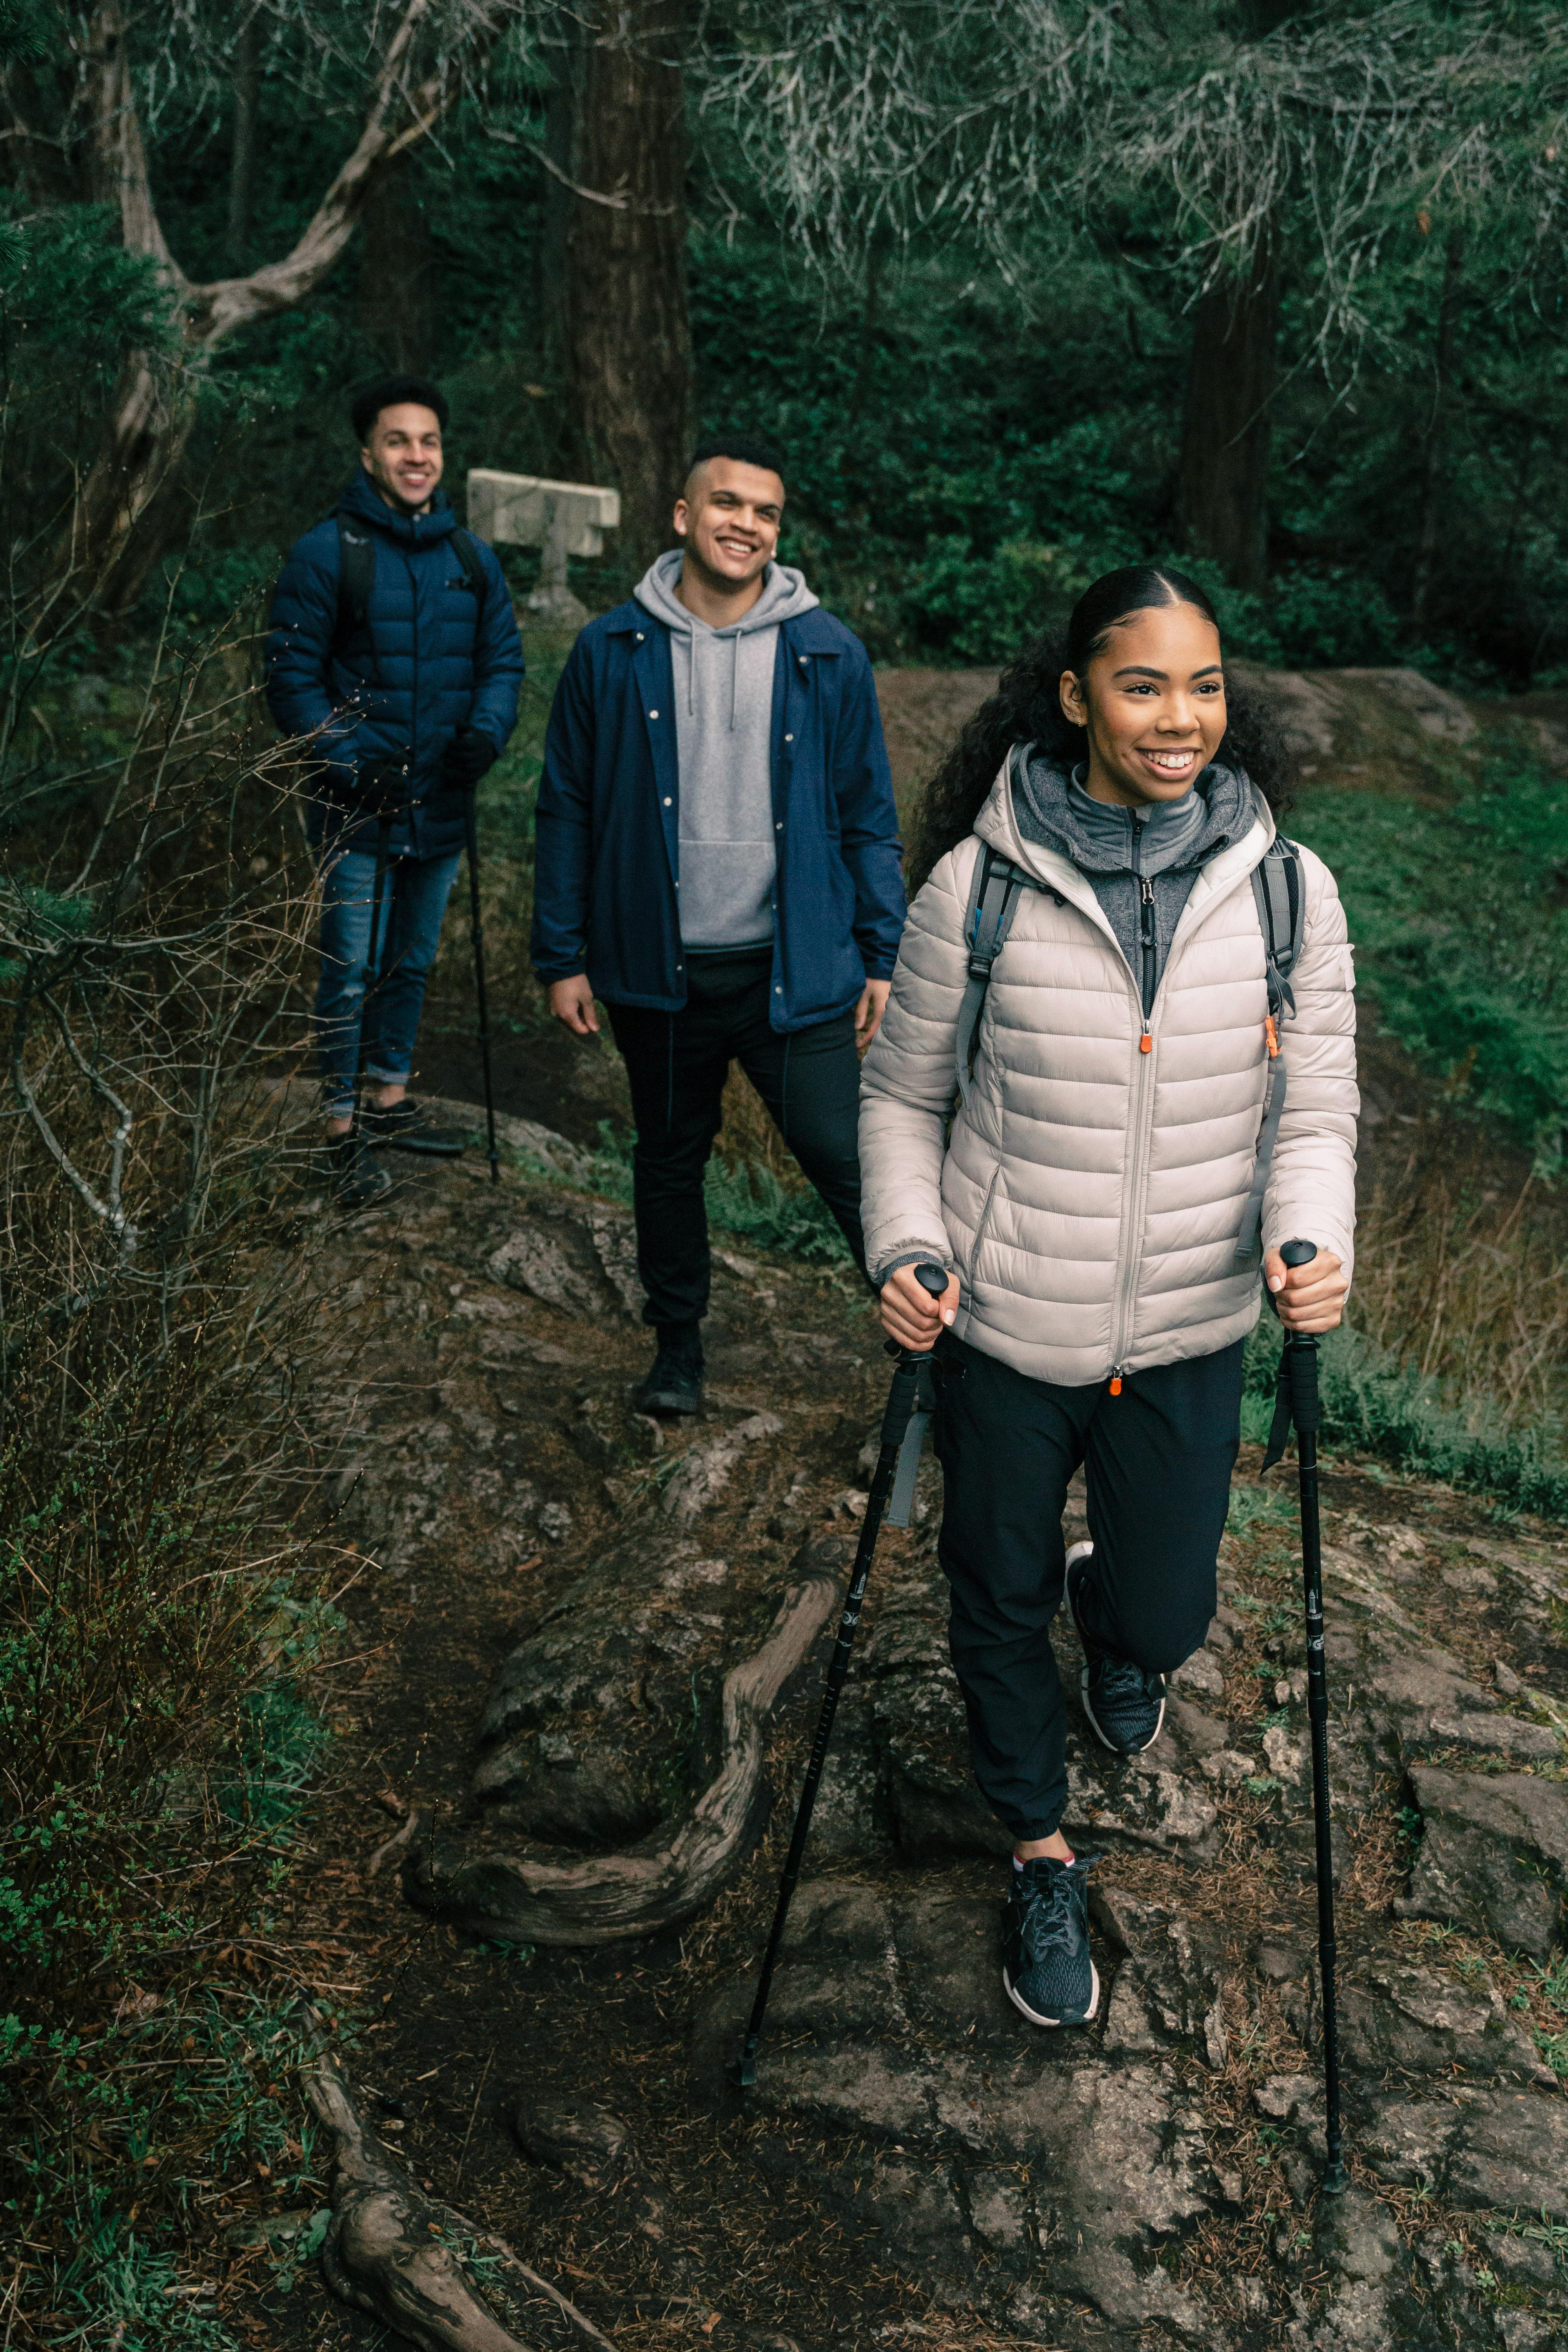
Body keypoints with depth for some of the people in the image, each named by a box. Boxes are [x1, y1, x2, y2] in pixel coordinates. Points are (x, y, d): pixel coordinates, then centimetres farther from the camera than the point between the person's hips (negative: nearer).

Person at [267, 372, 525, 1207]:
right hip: (358, 809, -5)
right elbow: (292, 675, -9)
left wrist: (487, 729, -11)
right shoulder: (326, 552, -8)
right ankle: (342, 1129, 11)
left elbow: (503, 659, 10)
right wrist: (347, 762, -20)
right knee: (351, 972, -1)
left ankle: (391, 1100, 33)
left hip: (440, 803, 5)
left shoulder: (473, 558, 7)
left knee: (412, 961, 17)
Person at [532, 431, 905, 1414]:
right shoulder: (612, 651, 0)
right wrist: (563, 956, 1)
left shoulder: (829, 654, 0)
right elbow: (568, 811, 4)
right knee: (670, 1160, 16)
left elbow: (868, 817, 4)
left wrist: (882, 956, 0)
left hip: (796, 969, -1)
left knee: (848, 1163, -4)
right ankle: (679, 1343, 35)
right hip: (659, 970, 2)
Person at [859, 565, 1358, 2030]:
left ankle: (1118, 1622, 54)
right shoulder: (980, 881, -11)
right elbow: (903, 1090, 1)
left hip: (1187, 1339, 1)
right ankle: (1042, 1856, 43)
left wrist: (1313, 1241, -17)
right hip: (1004, 1332, -1)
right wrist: (904, 1248, -14)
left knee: (1164, 1613, 13)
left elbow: (1316, 1105, 2)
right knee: (999, 1608, 16)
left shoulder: (1287, 887, -6)